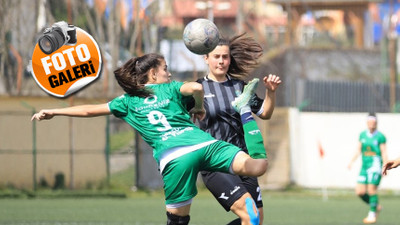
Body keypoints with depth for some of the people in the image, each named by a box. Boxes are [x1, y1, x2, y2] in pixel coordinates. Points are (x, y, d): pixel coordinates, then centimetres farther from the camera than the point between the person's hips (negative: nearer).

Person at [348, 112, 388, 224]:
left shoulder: (380, 137, -5)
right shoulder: (362, 135, 11)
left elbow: (384, 153, -6)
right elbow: (358, 150, 17)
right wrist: (351, 161, 6)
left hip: (375, 165, -6)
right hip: (364, 166, 6)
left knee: (372, 190, -11)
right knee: (360, 192, -1)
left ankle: (372, 215, 1)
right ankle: (376, 206, 21)